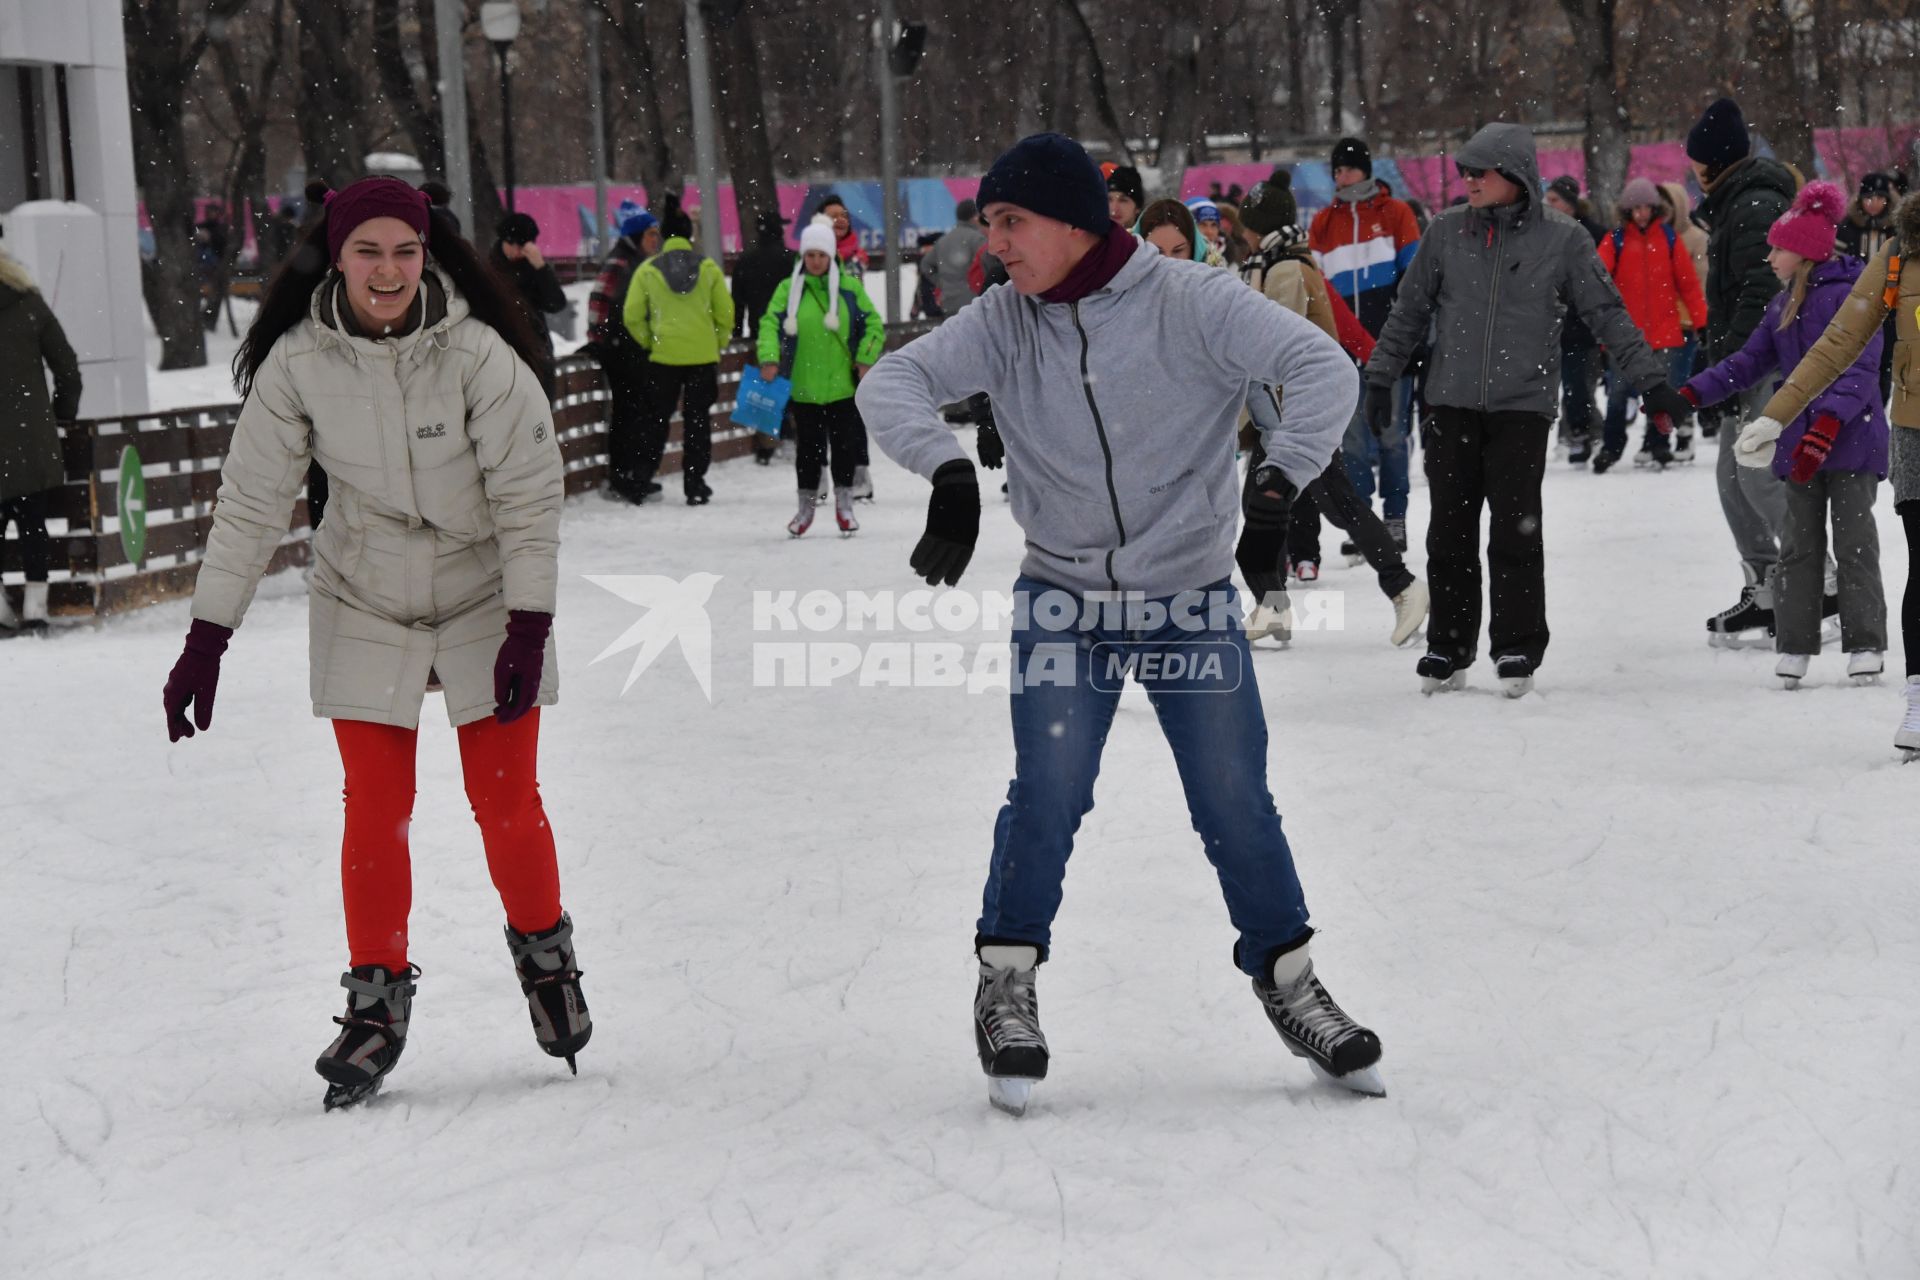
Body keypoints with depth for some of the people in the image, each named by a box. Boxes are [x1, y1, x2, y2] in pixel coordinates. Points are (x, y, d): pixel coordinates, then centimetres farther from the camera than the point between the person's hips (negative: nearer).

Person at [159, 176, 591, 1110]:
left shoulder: (477, 355, -20)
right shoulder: (299, 362, -14)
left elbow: (529, 495, -14)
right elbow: (250, 501, -7)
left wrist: (529, 630, -18)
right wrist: (207, 638, -8)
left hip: (484, 601, -1)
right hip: (364, 605, 2)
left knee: (504, 799, 0)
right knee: (375, 809, -2)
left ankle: (544, 955, 26)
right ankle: (378, 999, 12)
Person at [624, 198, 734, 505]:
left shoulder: (647, 270, -3)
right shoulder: (708, 268, -2)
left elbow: (633, 317, -3)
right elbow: (726, 314, -1)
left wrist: (649, 342, 10)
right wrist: (717, 344, 13)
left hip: (663, 356, 0)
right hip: (703, 357, 0)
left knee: (657, 419, 11)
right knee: (697, 421, 7)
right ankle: (695, 485, 6)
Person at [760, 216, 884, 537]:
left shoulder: (849, 288, 1)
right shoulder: (788, 289, 3)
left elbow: (873, 325, 4)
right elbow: (771, 324, -5)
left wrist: (865, 359, -7)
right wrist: (769, 358, -20)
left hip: (841, 386, 0)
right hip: (803, 387, 1)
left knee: (844, 445, 4)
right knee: (807, 447, 7)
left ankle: (844, 505, 17)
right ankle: (806, 507, 19)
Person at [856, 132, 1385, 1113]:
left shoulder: (1189, 305, -14)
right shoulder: (1004, 324, -5)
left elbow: (1322, 367, -19)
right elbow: (893, 381, -11)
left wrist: (1282, 476, -32)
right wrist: (949, 471, -29)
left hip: (1192, 599, -1)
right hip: (1063, 601, 1)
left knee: (1235, 803, 2)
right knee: (1048, 795, -10)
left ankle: (1290, 986, 19)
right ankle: (1006, 985, 7)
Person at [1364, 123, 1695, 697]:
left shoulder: (1561, 239, -1)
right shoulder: (1447, 232, 6)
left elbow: (1608, 314, 4)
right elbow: (1409, 312, 14)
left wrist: (1651, 380, 1)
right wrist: (1380, 379, 13)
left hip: (1522, 406, -2)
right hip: (1452, 406, 3)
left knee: (1516, 531, -5)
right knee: (1450, 532, 5)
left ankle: (1519, 650, 6)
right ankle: (1447, 650, 15)